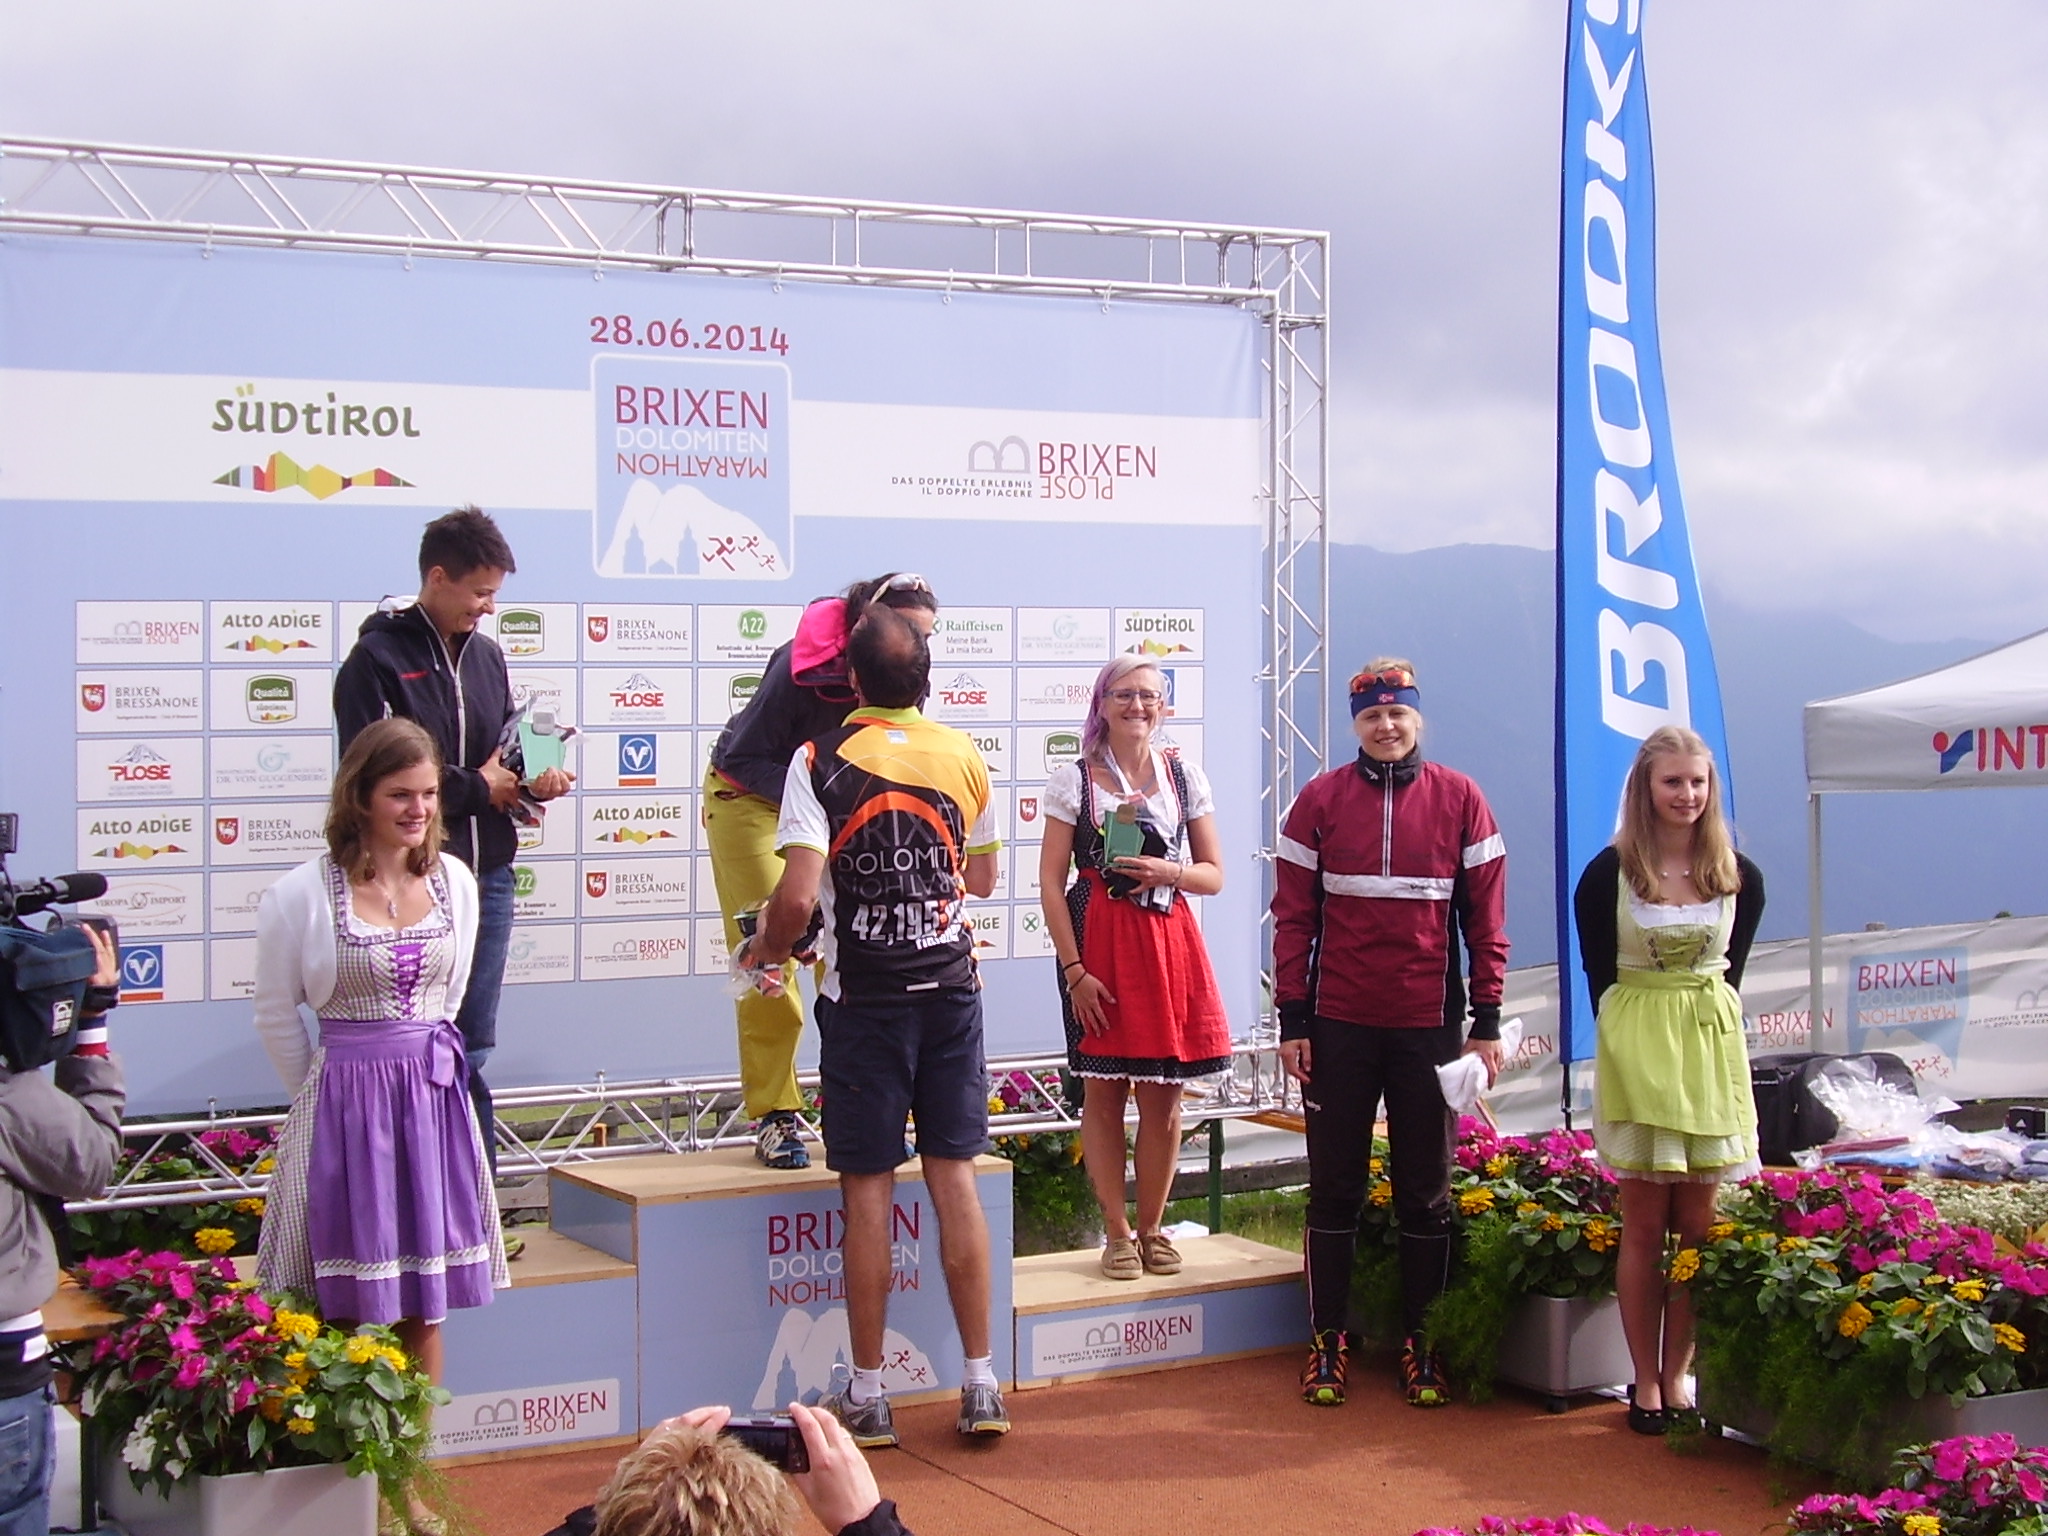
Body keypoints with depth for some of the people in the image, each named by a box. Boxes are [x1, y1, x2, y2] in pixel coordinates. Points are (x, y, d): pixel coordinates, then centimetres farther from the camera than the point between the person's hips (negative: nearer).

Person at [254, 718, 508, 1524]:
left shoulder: (454, 881, 4)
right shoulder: (303, 894, -10)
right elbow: (276, 1015, 0)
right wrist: (331, 1092, 8)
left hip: (435, 1099, 4)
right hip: (344, 1109, -4)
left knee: (423, 1303, 9)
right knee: (351, 1310, 1)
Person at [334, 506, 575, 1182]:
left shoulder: (485, 656, 14)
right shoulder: (377, 658, -8)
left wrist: (535, 778, -5)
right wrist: (476, 787, -9)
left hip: (487, 878, 6)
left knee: (472, 1052, 12)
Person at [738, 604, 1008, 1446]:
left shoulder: (821, 759, -10)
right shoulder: (963, 756, 2)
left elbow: (797, 896, -19)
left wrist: (764, 950, 1)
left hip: (863, 997, -3)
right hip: (951, 988, 3)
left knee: (868, 1187, 3)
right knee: (955, 1177, 8)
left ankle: (867, 1394, 10)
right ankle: (980, 1384, 11)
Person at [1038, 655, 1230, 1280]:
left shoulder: (1184, 776, 9)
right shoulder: (1073, 779, 0)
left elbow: (1214, 874, 11)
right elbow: (1051, 881, -3)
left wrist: (1168, 872, -11)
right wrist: (1075, 969, -10)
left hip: (1170, 942, 3)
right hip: (1099, 942, -2)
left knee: (1164, 1098, 5)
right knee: (1104, 1092, 2)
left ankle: (1151, 1228, 18)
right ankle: (1116, 1233, 13)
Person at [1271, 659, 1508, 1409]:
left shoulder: (1459, 800, 2)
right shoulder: (1321, 800, 1)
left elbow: (1485, 917, 3)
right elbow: (1293, 916, 1)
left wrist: (1487, 1021, -1)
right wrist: (1291, 1021, -3)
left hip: (1428, 1025, 0)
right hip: (1338, 1027, 0)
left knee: (1426, 1193, 8)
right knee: (1334, 1188, 7)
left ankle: (1420, 1344, 18)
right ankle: (1328, 1340, 16)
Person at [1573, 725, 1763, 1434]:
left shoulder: (1740, 878, 3)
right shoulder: (1608, 874, -5)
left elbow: (1730, 968, 13)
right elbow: (1600, 975, 2)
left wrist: (1701, 1024, 7)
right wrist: (1648, 1034, 0)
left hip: (1712, 1049, 3)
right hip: (1636, 1049, -2)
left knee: (1697, 1223, 3)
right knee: (1645, 1224, 1)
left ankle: (1677, 1374, 12)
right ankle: (1646, 1381, 9)